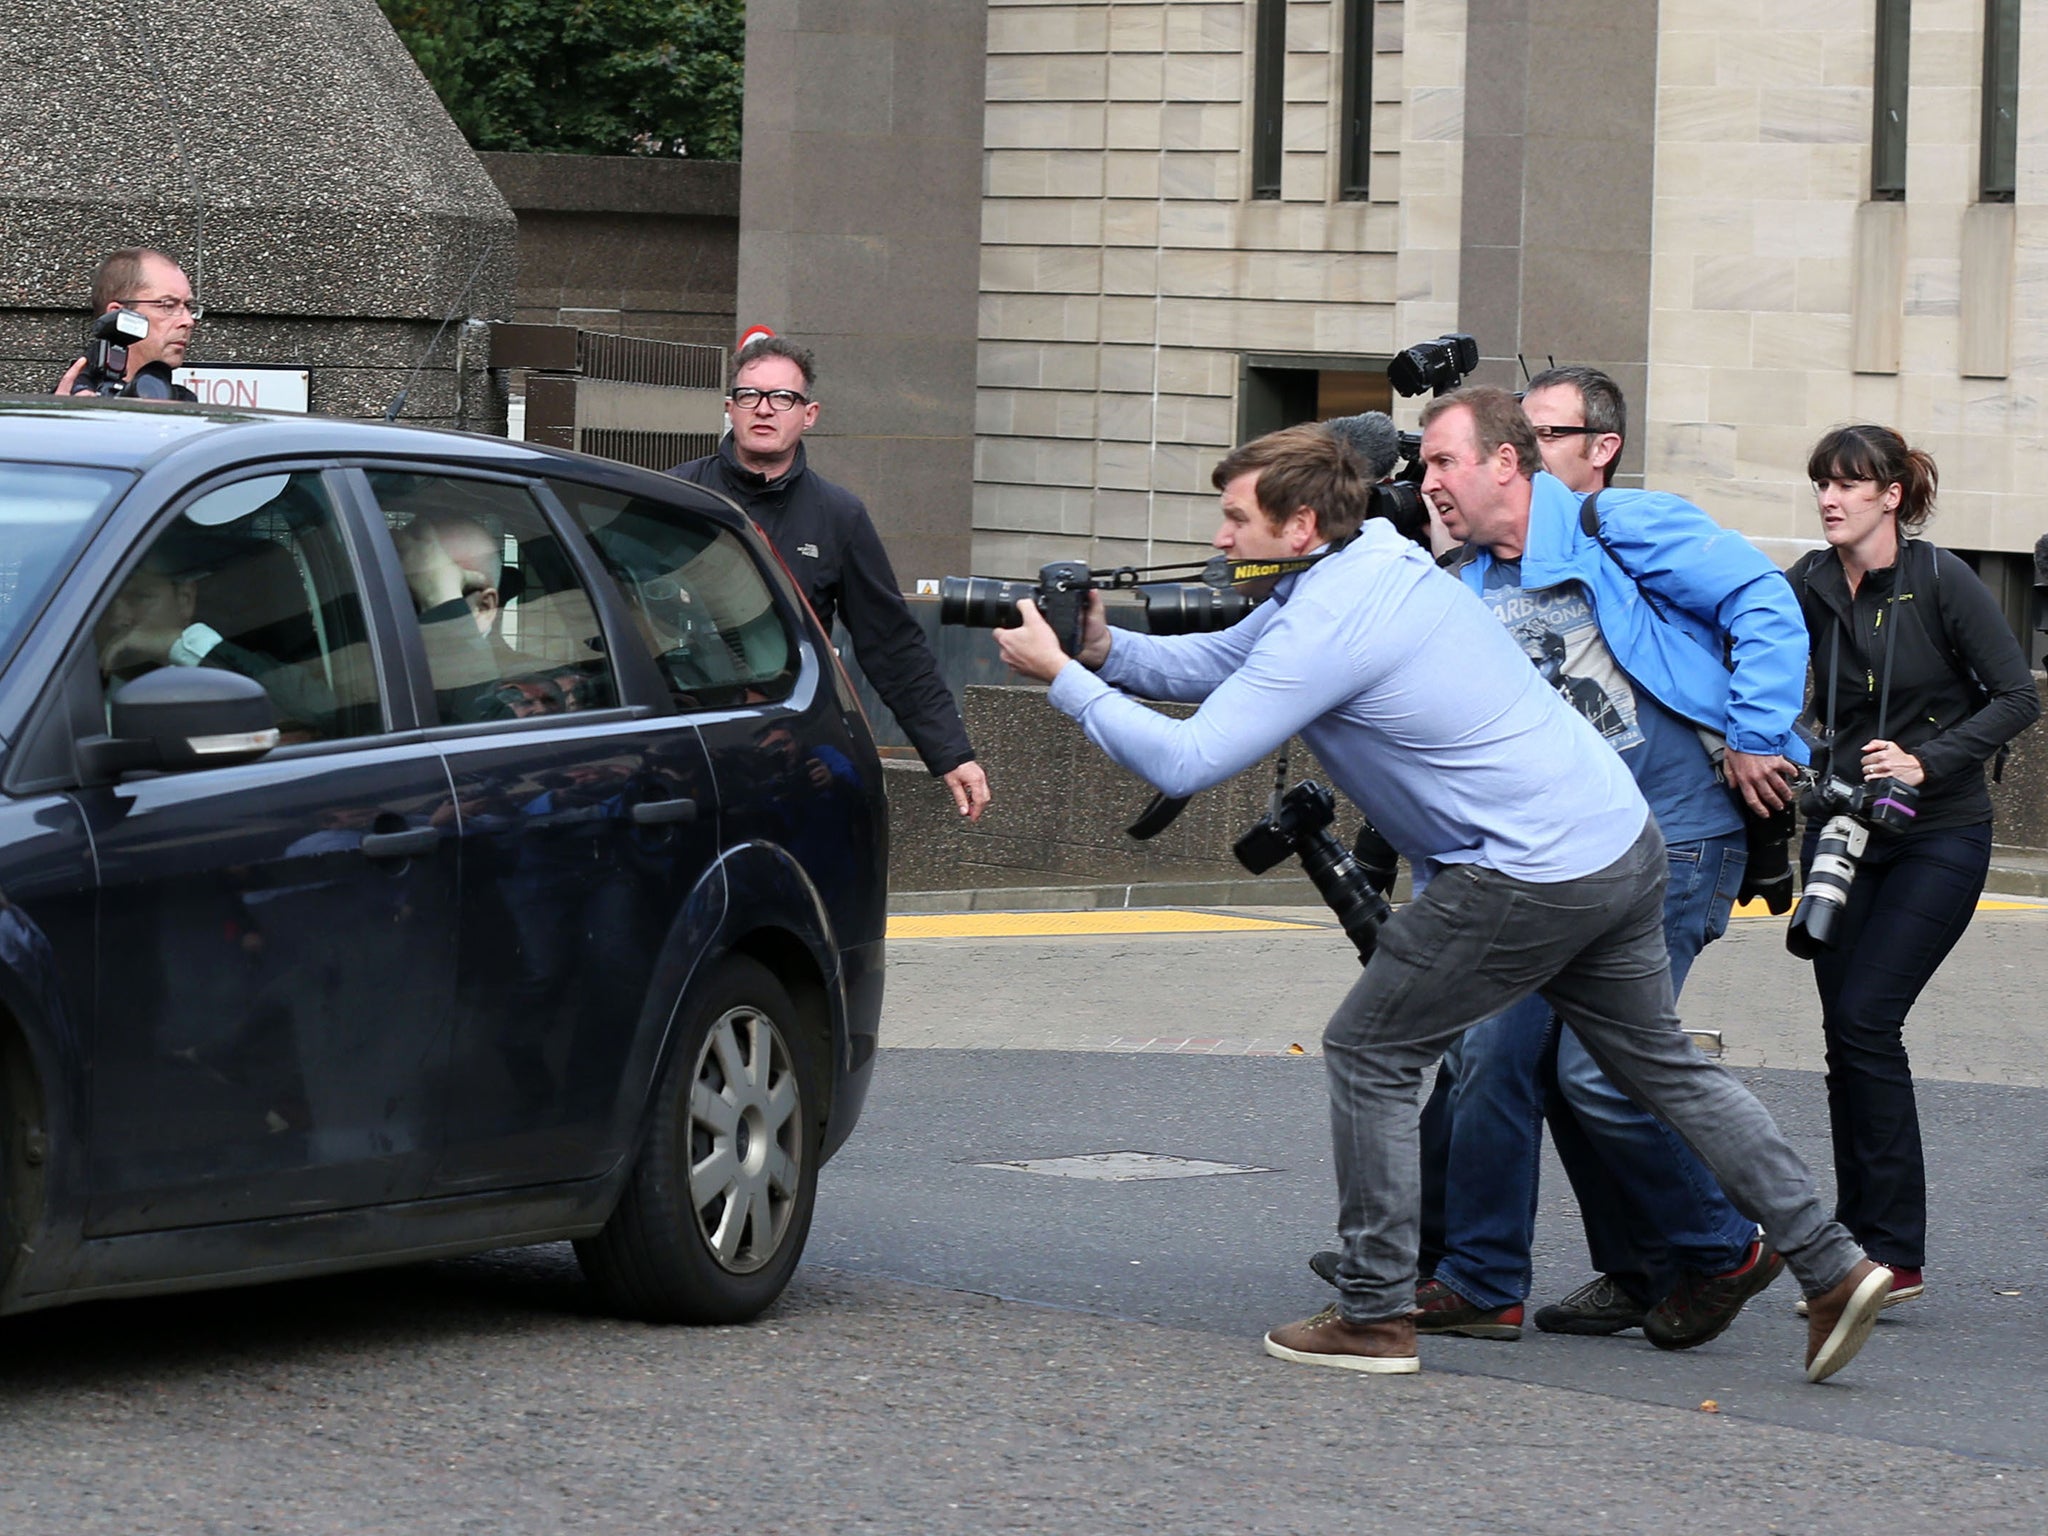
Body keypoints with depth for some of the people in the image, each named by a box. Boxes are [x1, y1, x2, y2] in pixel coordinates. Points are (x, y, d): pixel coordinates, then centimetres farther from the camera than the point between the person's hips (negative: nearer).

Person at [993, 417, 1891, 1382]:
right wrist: (1105, 648, 4)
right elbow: (1219, 663, 20)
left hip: (1530, 877, -10)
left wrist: (1063, 676, -11)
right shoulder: (1366, 565, 13)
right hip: (1621, 842, 10)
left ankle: (1375, 1315, 5)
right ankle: (1831, 1263, 16)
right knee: (1662, 1066, 17)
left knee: (1369, 1053, 2)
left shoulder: (1329, 625, -17)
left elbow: (1187, 762, -19)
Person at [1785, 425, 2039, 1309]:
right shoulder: (1810, 588, 1)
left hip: (1939, 838, -5)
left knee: (1864, 1020, -15)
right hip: (1841, 834, 5)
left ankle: (1890, 1255, -10)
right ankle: (1860, 1249, 10)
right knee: (1847, 1032, 2)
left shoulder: (1942, 583, -11)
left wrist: (1927, 761, -18)